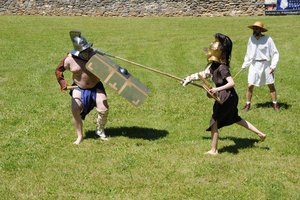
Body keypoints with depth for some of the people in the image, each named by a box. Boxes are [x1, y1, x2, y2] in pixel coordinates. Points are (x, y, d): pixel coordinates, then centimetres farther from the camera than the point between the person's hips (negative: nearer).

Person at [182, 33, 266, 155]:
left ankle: (213, 150, 10)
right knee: (235, 118, 24)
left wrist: (218, 89, -36)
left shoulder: (222, 67, -21)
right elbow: (204, 74, 18)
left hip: (226, 98, -10)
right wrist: (189, 78, 19)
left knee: (214, 122, 0)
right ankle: (260, 133, 30)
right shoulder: (214, 64, 6)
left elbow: (231, 83, -28)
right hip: (230, 97, 10)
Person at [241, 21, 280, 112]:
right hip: (254, 65, 3)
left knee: (271, 86, 5)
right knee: (250, 86, 0)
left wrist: (273, 66, -14)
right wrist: (244, 65, 11)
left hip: (265, 65, -3)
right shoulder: (251, 39, 1)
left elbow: (275, 53, -7)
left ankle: (275, 104, 18)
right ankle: (248, 104, 13)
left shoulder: (268, 39, -12)